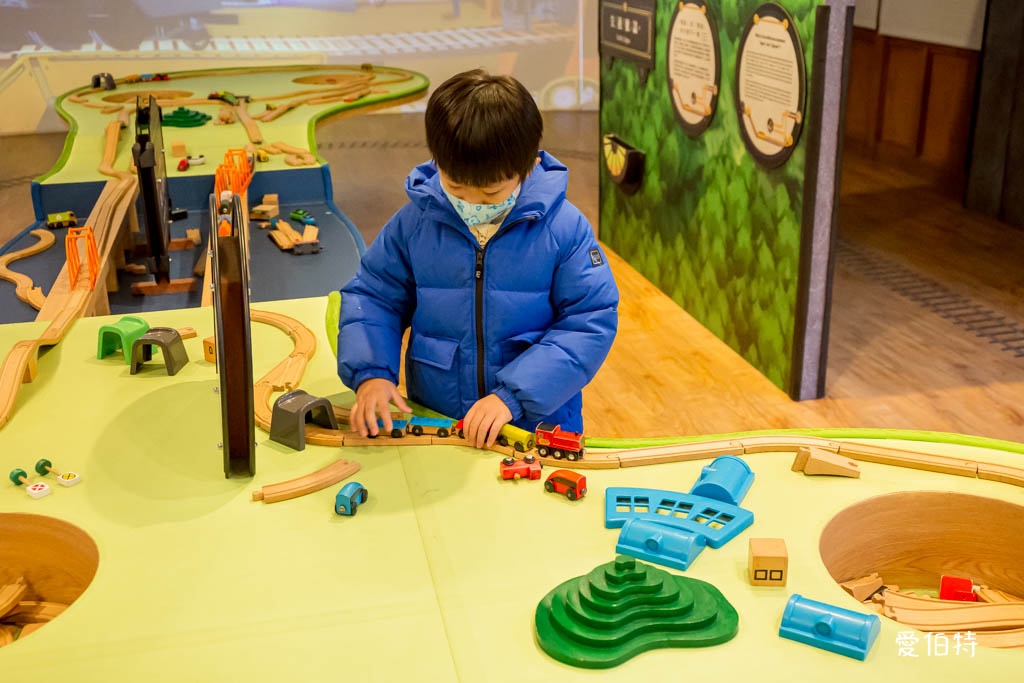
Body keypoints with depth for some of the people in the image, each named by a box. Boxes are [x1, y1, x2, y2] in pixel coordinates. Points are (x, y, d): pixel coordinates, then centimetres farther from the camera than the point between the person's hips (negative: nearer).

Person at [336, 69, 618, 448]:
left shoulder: (563, 228, -6)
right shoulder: (414, 222, 0)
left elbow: (592, 321, -7)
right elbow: (373, 296, 12)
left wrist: (514, 395, -16)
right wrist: (370, 372, -6)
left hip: (538, 427, -1)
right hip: (432, 427, 1)